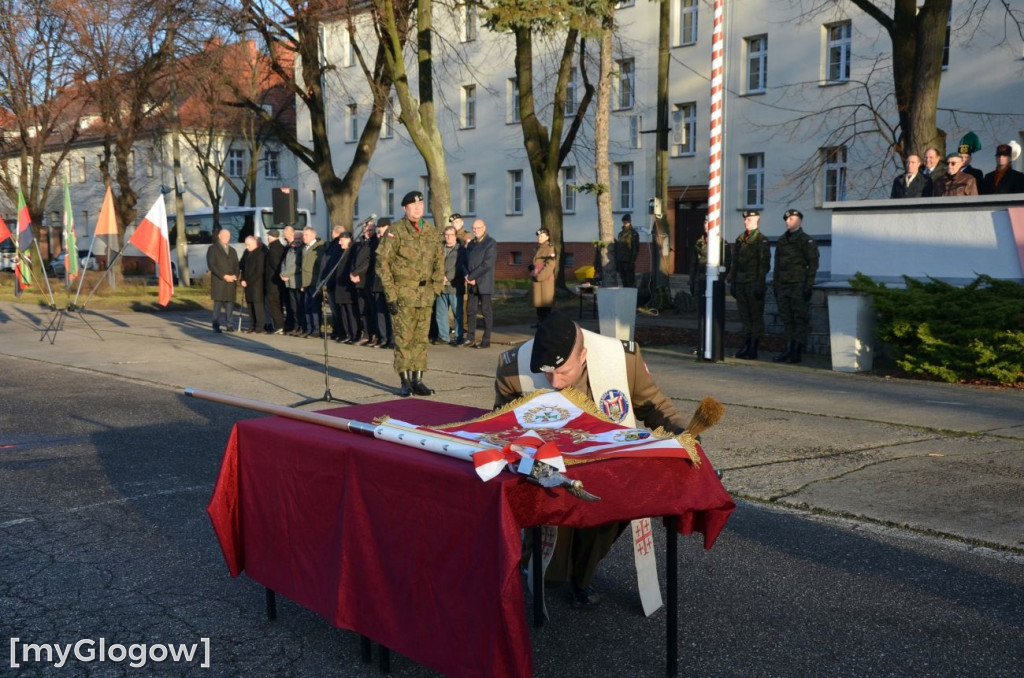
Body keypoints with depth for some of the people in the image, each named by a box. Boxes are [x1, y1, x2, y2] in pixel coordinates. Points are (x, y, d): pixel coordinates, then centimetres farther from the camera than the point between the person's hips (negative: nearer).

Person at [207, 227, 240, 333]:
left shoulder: (232, 250, 22)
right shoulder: (212, 249, 4)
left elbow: (236, 265, 18)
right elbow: (211, 265, -7)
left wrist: (235, 276, -3)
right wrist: (224, 276, -14)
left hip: (231, 281, 5)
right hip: (218, 281, -5)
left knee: (230, 304, 2)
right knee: (218, 304, -7)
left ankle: (228, 324, 9)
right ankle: (216, 326, -4)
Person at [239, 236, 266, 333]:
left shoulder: (260, 253, -11)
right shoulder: (247, 252, 13)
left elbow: (259, 271, -13)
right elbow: (242, 265, 15)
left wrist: (248, 281, -11)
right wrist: (243, 280, 1)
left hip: (256, 284, -7)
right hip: (247, 284, 7)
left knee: (257, 304, -7)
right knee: (250, 304, 8)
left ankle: (260, 326, -3)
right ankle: (252, 326, 13)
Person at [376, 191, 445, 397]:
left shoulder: (432, 232, 9)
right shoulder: (396, 231, -6)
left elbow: (439, 262, 16)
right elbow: (383, 262, -7)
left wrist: (436, 289, 8)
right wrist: (391, 294, -10)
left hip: (425, 294, 4)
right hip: (404, 293, -4)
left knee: (421, 339, 8)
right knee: (404, 339, -1)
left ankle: (418, 380, 15)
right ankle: (405, 382, 7)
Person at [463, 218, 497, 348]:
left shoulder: (491, 243, -5)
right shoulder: (471, 244, 16)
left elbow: (487, 264, -14)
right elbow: (466, 261, 13)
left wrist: (471, 276, -15)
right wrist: (467, 276, -6)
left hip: (484, 283, -6)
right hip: (472, 284, 6)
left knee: (486, 311, -2)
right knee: (470, 310, 5)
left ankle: (486, 341, 2)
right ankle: (470, 338, 12)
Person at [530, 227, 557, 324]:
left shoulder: (550, 248, -7)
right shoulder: (538, 249, 17)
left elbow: (550, 265, -15)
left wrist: (540, 276, -17)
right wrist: (533, 273, 5)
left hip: (546, 279, -8)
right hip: (536, 279, 8)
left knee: (545, 300, -7)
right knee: (538, 300, 9)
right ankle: (540, 321, 14)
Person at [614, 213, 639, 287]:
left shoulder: (633, 234, -3)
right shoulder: (620, 234, 17)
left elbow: (636, 249, -9)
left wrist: (632, 261, -16)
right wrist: (616, 261, 12)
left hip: (629, 262, -6)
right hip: (620, 261, 6)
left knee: (631, 283, -6)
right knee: (624, 282, 8)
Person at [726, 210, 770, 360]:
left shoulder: (761, 240, -5)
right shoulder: (740, 239, 15)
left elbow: (764, 263, -9)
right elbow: (734, 262, 18)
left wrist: (760, 284, -15)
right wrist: (732, 282, 12)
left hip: (754, 284, -6)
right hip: (740, 284, 6)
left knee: (756, 317, -1)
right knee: (745, 317, 10)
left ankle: (753, 349, 1)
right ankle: (746, 346, 15)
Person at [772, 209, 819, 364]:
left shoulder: (807, 241, -2)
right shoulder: (781, 241, 17)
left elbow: (813, 264, -7)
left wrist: (808, 286, -13)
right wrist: (776, 285, 15)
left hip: (799, 286, -6)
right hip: (783, 286, 6)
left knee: (799, 319, -3)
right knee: (787, 319, 7)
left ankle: (797, 352, -1)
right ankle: (789, 350, 11)